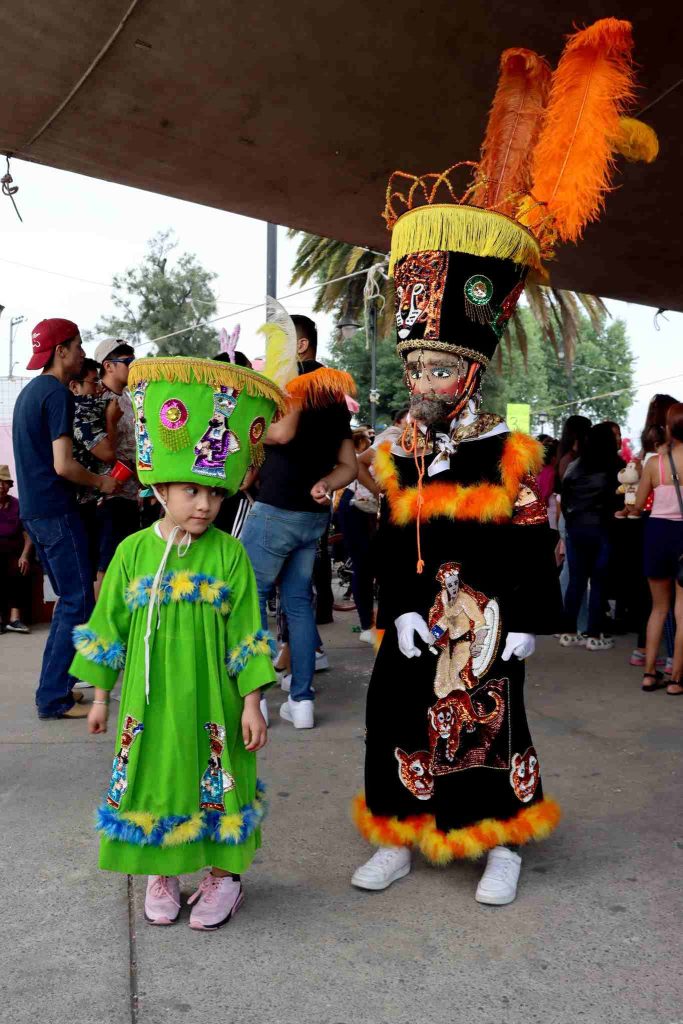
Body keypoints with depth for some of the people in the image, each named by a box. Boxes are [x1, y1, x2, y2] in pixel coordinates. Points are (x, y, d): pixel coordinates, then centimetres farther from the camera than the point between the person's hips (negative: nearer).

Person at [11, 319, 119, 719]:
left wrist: (90, 479, 19)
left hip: (34, 510, 10)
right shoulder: (58, 393, -13)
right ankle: (54, 698, -1)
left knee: (70, 599, 17)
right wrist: (101, 482, -5)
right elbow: (63, 465, -20)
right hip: (56, 511, -10)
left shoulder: (30, 392, 17)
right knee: (79, 602, -4)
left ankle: (55, 685, 22)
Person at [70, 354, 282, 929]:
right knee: (153, 779, 11)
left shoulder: (229, 554, -6)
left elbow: (246, 634, -4)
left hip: (212, 702, -1)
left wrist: (252, 703, -5)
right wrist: (101, 696, 9)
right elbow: (109, 626, 5)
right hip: (150, 700, 2)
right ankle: (162, 875, 35)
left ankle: (224, 876, 31)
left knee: (218, 785, 8)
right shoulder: (134, 551, -2)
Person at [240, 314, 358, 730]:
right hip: (315, 514, 8)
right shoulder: (335, 392, 17)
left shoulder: (294, 379, -8)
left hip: (278, 509, -8)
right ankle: (302, 699, 12)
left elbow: (283, 432, -25)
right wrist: (322, 485, -1)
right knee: (299, 601, 11)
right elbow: (349, 466, 15)